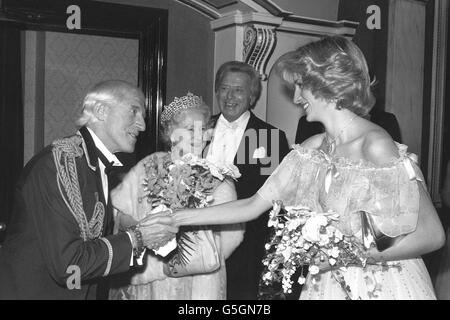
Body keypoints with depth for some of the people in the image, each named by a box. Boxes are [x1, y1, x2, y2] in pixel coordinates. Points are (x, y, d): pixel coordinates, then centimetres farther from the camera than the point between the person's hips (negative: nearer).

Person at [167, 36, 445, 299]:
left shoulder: (376, 146, -19)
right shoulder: (313, 149, -1)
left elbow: (432, 235, -17)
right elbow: (253, 206, 2)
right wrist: (178, 217, 0)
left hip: (383, 285, -5)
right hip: (329, 284, 6)